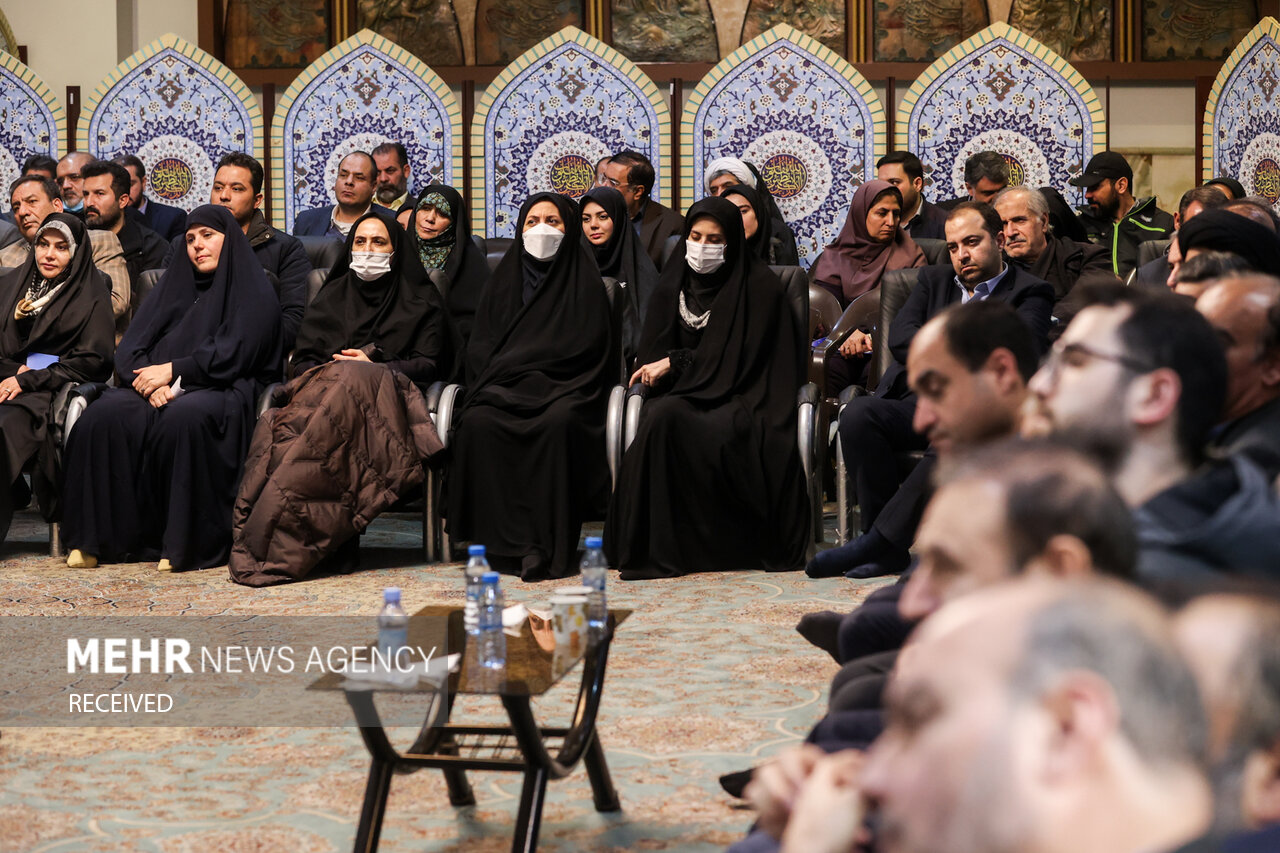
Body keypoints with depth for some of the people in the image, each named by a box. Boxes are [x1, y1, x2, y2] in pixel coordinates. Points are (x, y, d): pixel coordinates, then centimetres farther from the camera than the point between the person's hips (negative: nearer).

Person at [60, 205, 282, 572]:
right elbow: (129, 347, 14)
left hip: (221, 392, -5)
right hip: (158, 388, 5)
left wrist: (171, 370, -10)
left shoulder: (254, 291, 10)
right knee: (105, 414, -28)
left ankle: (189, 544, -33)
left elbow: (231, 356, -5)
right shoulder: (174, 282, 25)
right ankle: (95, 539, -26)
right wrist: (150, 380, -7)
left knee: (184, 416, -40)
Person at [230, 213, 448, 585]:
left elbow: (428, 365, 8)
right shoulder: (333, 295, 28)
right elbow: (302, 358, 20)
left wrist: (375, 367, -7)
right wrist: (325, 373, -4)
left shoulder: (420, 300, 19)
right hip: (323, 385, 3)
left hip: (386, 397, -3)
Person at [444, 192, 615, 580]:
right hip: (503, 389, 3)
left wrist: (510, 366, -8)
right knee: (478, 421, -31)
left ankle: (549, 544, -38)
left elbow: (588, 348, -1)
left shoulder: (584, 282, 12)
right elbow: (479, 348, 15)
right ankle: (505, 542, -32)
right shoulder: (503, 281, 22)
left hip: (563, 389, -3)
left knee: (558, 422, -38)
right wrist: (496, 383, -8)